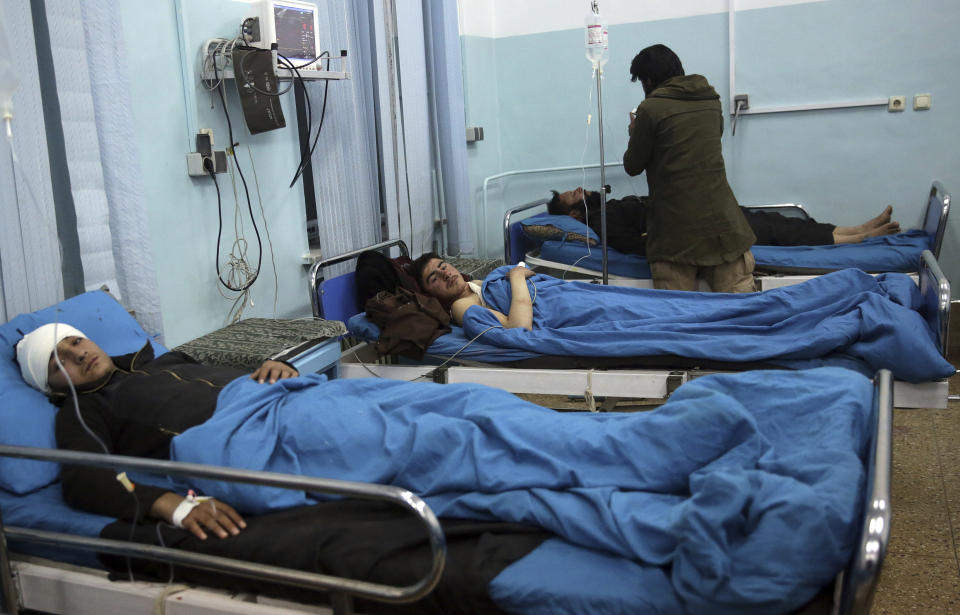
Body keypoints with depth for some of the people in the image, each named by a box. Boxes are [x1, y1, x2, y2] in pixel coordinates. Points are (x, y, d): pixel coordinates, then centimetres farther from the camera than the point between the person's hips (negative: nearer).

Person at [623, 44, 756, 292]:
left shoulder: (651, 108, -6)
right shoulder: (712, 100, 11)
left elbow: (633, 166, 2)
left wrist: (635, 134, 22)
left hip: (675, 227, -4)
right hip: (722, 216, 4)